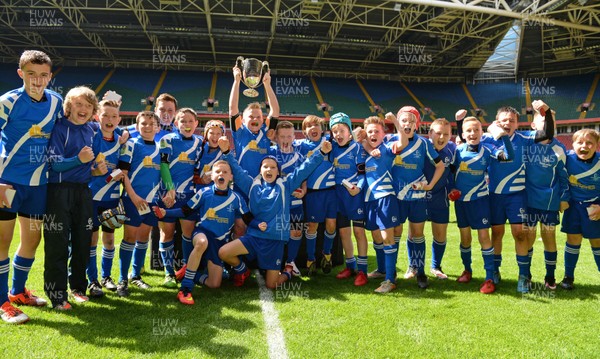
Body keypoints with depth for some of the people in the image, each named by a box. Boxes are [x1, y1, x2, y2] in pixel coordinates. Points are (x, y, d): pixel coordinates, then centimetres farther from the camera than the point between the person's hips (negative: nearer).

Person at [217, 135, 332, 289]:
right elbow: (236, 170, 6)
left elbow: (305, 168, -1)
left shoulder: (285, 184, 2)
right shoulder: (252, 184, 6)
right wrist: (226, 152, -7)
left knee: (271, 285, 1)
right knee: (223, 252, -17)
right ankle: (242, 270, 17)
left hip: (275, 240, -2)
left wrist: (322, 152, -6)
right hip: (253, 236, 2)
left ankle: (287, 272, 38)